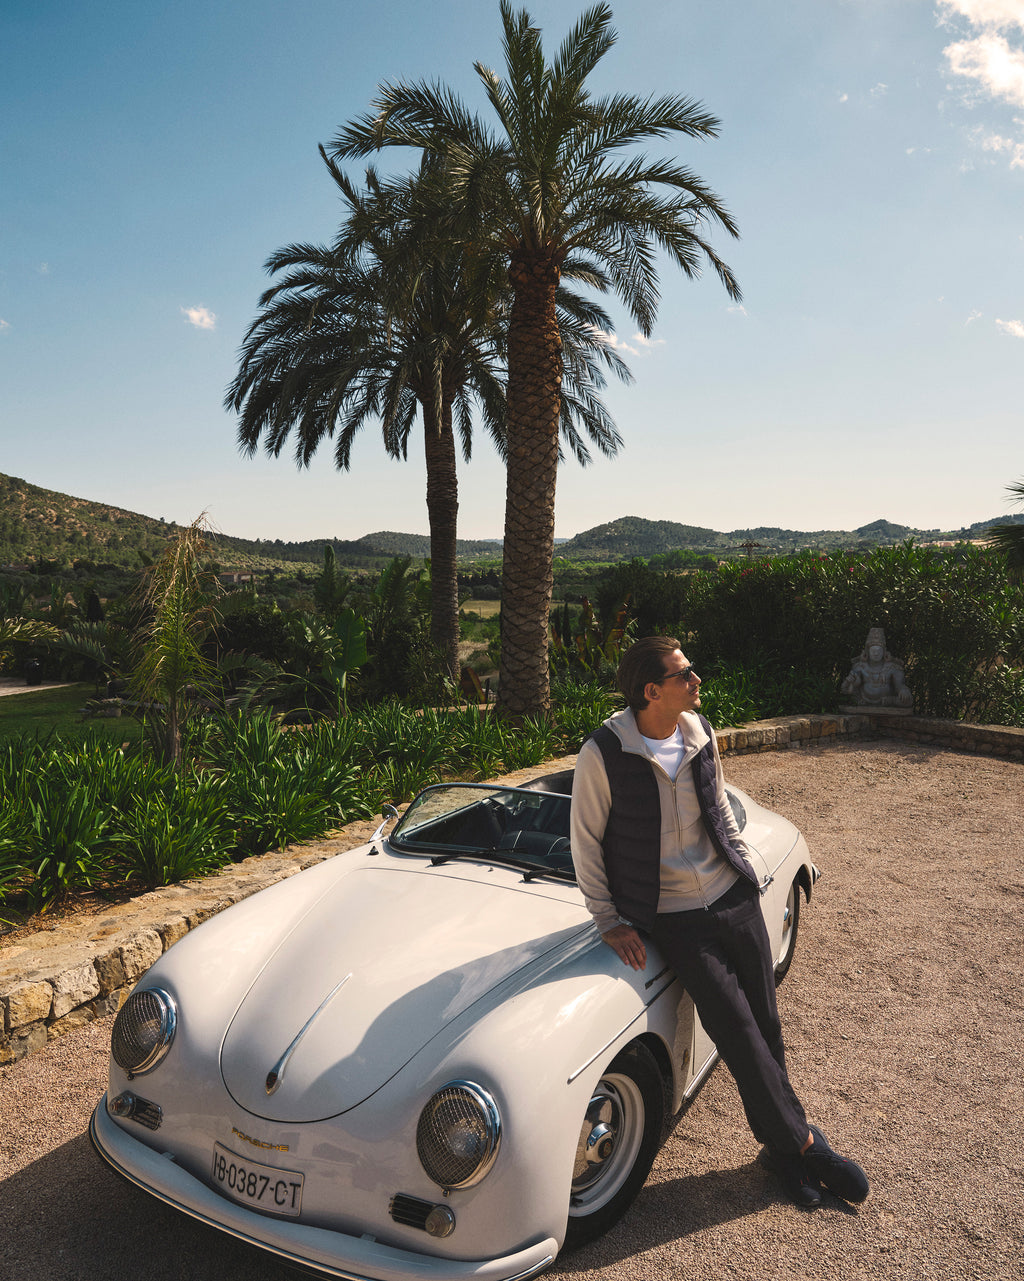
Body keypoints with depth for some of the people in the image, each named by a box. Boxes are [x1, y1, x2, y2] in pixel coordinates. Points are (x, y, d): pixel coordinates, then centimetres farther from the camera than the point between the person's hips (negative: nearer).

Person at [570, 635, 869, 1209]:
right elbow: (586, 842, -7)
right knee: (738, 1031, -3)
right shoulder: (603, 754, -17)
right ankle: (801, 1140, 18)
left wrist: (747, 868, 11)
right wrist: (610, 921, -7)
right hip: (674, 917, -5)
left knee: (765, 1024, 10)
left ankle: (782, 1144, 29)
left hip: (735, 897, 5)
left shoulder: (701, 732, 0)